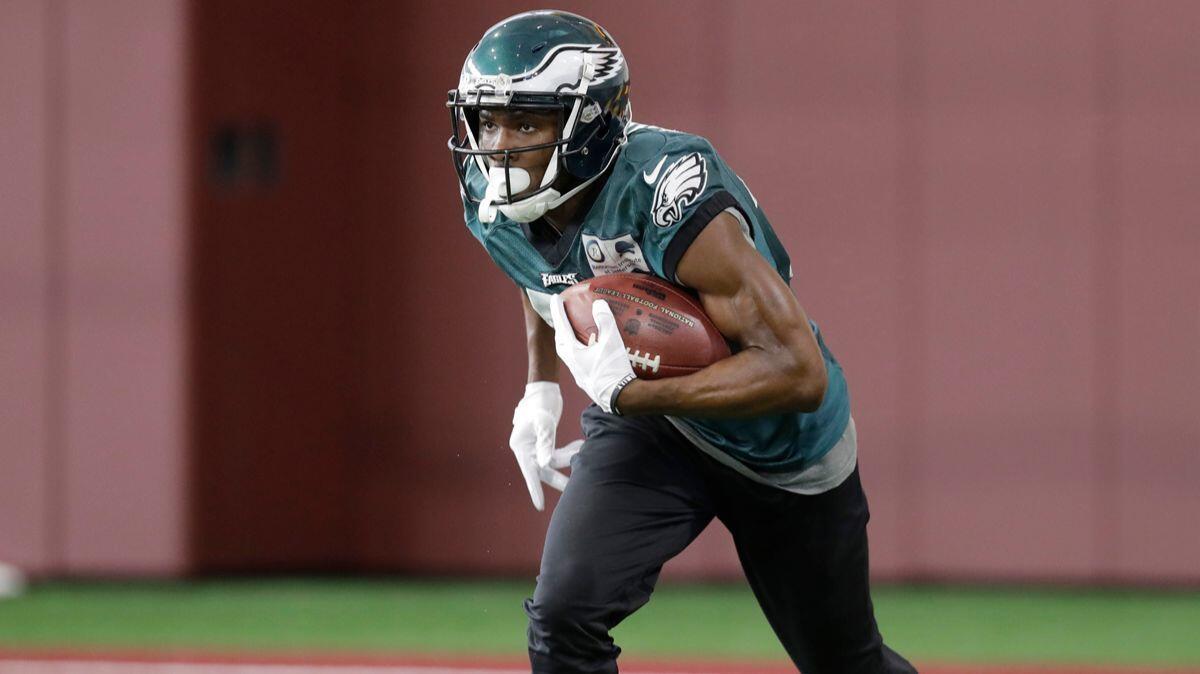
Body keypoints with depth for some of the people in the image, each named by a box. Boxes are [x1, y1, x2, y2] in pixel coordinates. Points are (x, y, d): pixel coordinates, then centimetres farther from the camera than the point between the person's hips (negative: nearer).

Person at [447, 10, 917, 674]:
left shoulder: (669, 201, -37)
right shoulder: (495, 203, -15)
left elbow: (800, 374, -38)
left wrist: (629, 393, -42)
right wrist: (541, 387, 4)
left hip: (780, 442, -4)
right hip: (646, 422, 4)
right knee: (563, 614, -21)